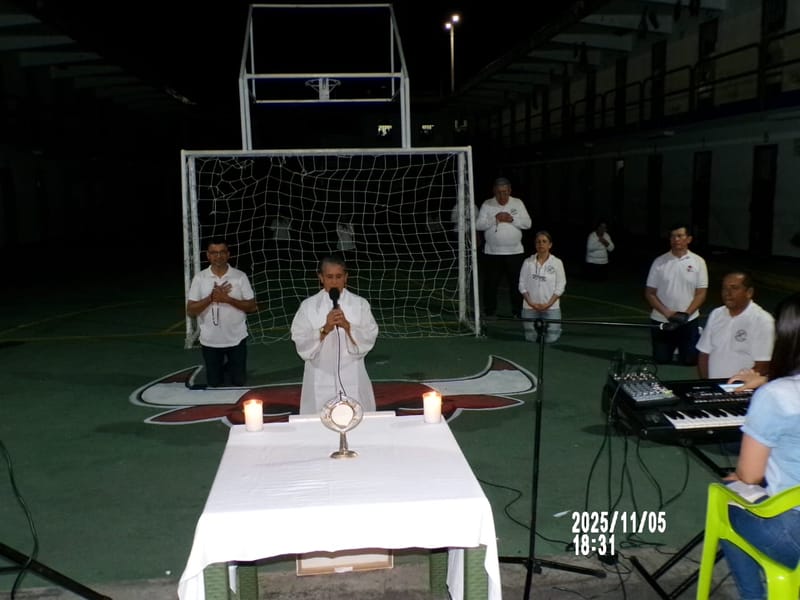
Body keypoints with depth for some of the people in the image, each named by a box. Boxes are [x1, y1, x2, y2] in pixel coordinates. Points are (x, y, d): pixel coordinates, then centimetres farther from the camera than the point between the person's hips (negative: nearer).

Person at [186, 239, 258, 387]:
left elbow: (252, 306, -7)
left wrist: (227, 299, -19)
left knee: (239, 381, 11)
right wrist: (211, 298, -21)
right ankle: (222, 366, 45)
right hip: (210, 340, 1)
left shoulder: (240, 276, -7)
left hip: (236, 339, 0)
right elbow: (190, 311, -7)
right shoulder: (199, 278, -6)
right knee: (214, 383, 13)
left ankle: (231, 366, 43)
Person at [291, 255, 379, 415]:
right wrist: (325, 329, -18)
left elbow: (369, 339, -3)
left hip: (352, 378, 0)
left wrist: (347, 326, -18)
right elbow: (301, 343, -4)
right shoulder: (308, 306, 1)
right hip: (321, 379, 0)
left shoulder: (360, 304, 2)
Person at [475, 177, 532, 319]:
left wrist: (511, 219, -14)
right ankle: (489, 311, 16)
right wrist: (495, 219, -17)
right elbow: (478, 225, -6)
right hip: (492, 253, -1)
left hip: (515, 252, 1)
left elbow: (527, 223, 0)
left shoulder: (518, 203, 5)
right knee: (491, 283, 4)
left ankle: (517, 311, 16)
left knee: (516, 283, 5)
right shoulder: (487, 204, 2)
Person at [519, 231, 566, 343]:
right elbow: (522, 285, 1)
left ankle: (546, 326, 27)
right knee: (530, 338, 3)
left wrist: (548, 304, -14)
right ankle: (538, 326, 35)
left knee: (550, 339, -6)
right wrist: (531, 303, -11)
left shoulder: (557, 262, -3)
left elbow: (560, 287, -4)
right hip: (530, 306, 1)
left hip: (551, 306, -1)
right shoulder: (528, 262, 1)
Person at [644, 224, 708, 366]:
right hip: (661, 320, 1)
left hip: (689, 321, 0)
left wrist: (686, 314, -16)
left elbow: (701, 294, -3)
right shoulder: (659, 262, -3)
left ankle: (682, 348, 34)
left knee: (690, 360, 0)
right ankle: (672, 347, 38)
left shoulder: (698, 262, -3)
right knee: (661, 359, 5)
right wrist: (668, 313, -14)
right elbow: (650, 293, -2)